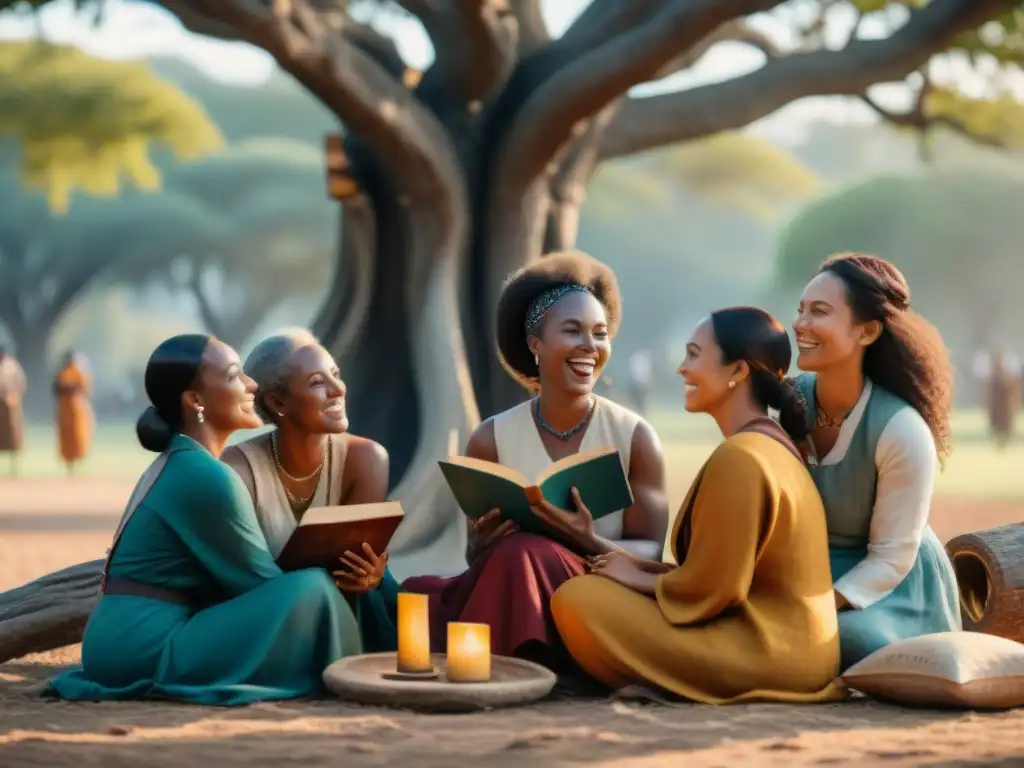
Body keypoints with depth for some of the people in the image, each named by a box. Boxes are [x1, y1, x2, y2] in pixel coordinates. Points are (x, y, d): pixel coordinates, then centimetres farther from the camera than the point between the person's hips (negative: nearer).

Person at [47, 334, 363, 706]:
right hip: (146, 651, -10)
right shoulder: (207, 476, -14)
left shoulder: (173, 464, 14)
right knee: (312, 589, -13)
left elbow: (237, 577, 18)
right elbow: (261, 580, -7)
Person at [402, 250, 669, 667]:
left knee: (523, 552, -32)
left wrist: (589, 542, -26)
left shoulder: (635, 437, -3)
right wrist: (485, 545, -20)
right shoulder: (491, 440, 2)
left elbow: (651, 552, -4)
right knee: (420, 596, -29)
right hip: (512, 610, 2)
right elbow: (476, 556, 6)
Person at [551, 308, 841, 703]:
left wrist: (637, 577, -2)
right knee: (596, 589, 18)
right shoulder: (772, 444, 13)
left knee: (577, 598, -12)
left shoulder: (738, 456, -18)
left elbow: (710, 589, -18)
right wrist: (643, 567, 8)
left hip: (766, 654, -10)